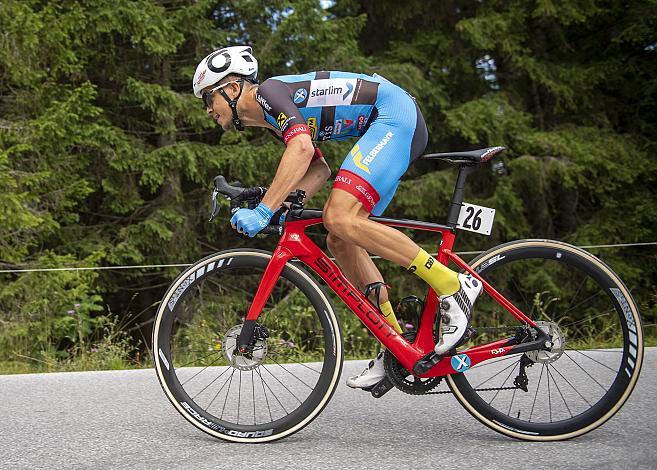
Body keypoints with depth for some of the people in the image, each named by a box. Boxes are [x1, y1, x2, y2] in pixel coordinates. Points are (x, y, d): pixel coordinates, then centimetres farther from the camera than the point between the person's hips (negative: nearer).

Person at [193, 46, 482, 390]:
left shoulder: (269, 91, -11)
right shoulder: (273, 118, 19)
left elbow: (302, 149, -27)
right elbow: (319, 170, 19)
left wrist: (263, 211, -30)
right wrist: (288, 202, 0)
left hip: (396, 115, -10)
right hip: (388, 128, 10)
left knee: (340, 219, -24)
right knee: (340, 241, 4)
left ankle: (452, 285, -19)